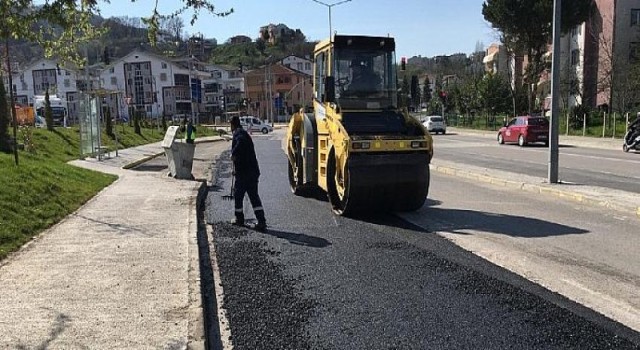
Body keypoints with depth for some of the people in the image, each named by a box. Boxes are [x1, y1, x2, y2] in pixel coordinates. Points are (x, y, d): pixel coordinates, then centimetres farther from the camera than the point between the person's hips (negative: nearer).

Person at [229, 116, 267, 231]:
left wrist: (234, 153, -21)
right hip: (253, 171, 8)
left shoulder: (238, 133, -7)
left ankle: (239, 219, 23)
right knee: (254, 196, 4)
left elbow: (241, 141, -33)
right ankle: (261, 221, -5)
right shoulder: (243, 133, 23)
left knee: (238, 195, 10)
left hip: (243, 172, -8)